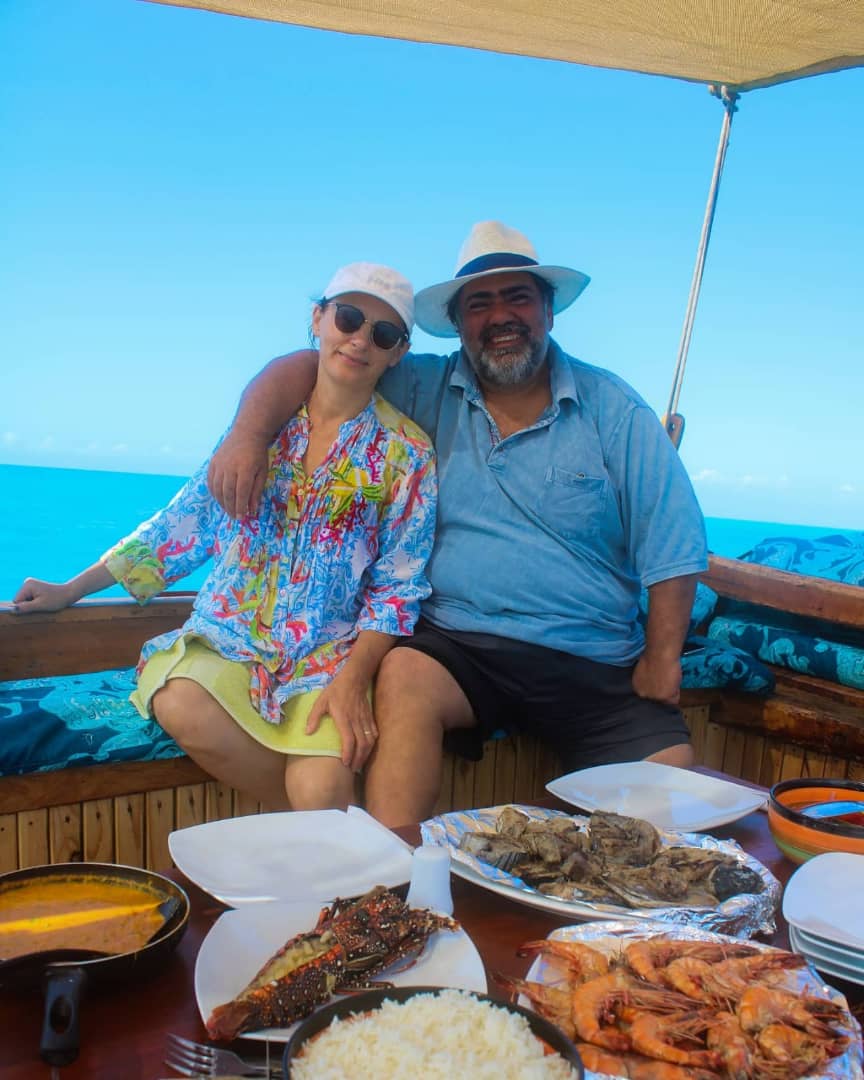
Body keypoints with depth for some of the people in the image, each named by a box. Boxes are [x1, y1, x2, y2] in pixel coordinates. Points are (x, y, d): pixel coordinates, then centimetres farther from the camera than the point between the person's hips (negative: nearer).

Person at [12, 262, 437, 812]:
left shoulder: (407, 452, -1)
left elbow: (398, 587, -3)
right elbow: (187, 521, 10)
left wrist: (353, 679, -18)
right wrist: (70, 591, 9)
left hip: (332, 651, -2)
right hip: (233, 637, 3)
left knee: (319, 788, -27)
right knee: (180, 705, -29)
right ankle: (310, 832, -7)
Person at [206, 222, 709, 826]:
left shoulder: (612, 409, 5)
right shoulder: (426, 392, 8)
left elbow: (673, 546, 2)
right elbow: (300, 369, 7)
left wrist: (661, 659, -7)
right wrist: (248, 435, -13)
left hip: (597, 666, 1)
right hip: (461, 645, 0)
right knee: (404, 678, -31)